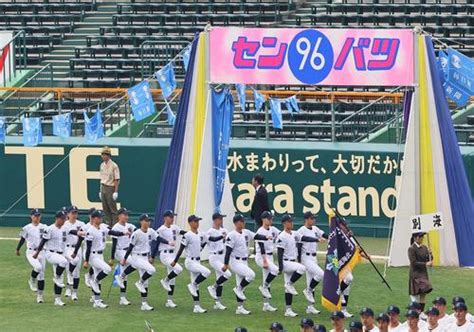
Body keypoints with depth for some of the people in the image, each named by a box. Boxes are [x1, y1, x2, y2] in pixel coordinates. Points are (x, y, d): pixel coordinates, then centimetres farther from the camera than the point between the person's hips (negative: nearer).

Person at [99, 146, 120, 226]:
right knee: (105, 208, 10)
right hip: (103, 187, 7)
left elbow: (117, 179, -13)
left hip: (110, 187, -7)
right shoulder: (102, 165, 11)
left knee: (112, 208, -5)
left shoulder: (114, 165, -11)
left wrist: (115, 191, -17)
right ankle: (108, 223, 17)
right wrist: (100, 190, 14)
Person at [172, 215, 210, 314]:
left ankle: (197, 306, 10)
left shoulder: (201, 235, 6)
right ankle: (193, 285, -7)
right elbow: (181, 249, -12)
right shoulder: (187, 236, -14)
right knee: (206, 272, -25)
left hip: (197, 262, 7)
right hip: (190, 262, -7)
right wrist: (175, 261, -10)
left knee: (196, 286, 8)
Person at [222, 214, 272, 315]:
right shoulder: (232, 235, -14)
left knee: (241, 285, 10)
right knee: (251, 274, -25)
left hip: (244, 262, 8)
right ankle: (239, 289, -4)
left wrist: (266, 237, -16)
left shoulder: (246, 232, 8)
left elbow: (256, 236, 4)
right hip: (235, 262, -8)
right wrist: (226, 264, -17)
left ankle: (240, 308, 15)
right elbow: (228, 250, -16)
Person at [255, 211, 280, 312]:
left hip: (270, 256, 8)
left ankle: (266, 305, 11)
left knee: (267, 279, 8)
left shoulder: (273, 229, 8)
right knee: (275, 269, -28)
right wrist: (265, 261, -26)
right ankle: (264, 287, -8)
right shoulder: (260, 231, -14)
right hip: (261, 257, -8)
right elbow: (261, 248, -20)